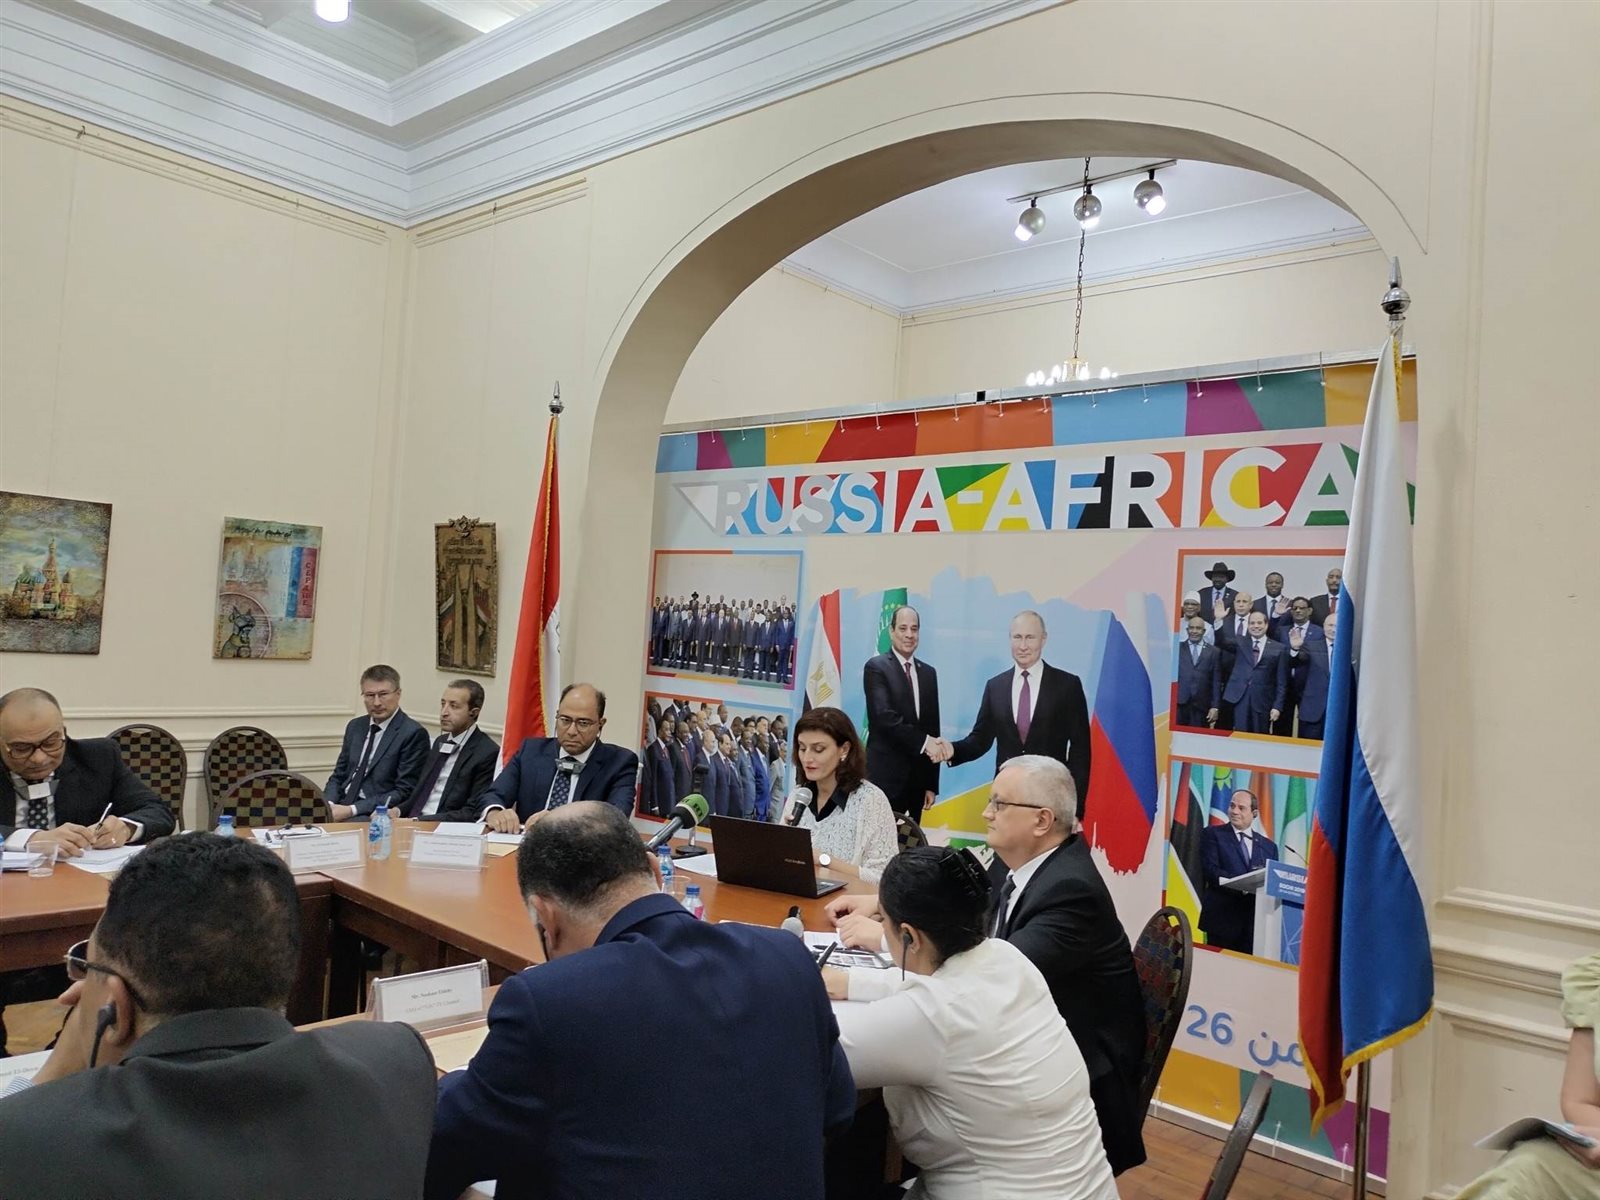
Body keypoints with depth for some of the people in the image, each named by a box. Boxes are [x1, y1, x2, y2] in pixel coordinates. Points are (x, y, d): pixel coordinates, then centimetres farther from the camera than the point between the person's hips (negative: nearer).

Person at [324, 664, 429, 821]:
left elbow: (404, 793, -12)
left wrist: (352, 810, -18)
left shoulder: (413, 734, -9)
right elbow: (338, 776, 17)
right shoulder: (355, 727, 14)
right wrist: (328, 805, -4)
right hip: (341, 806, 6)